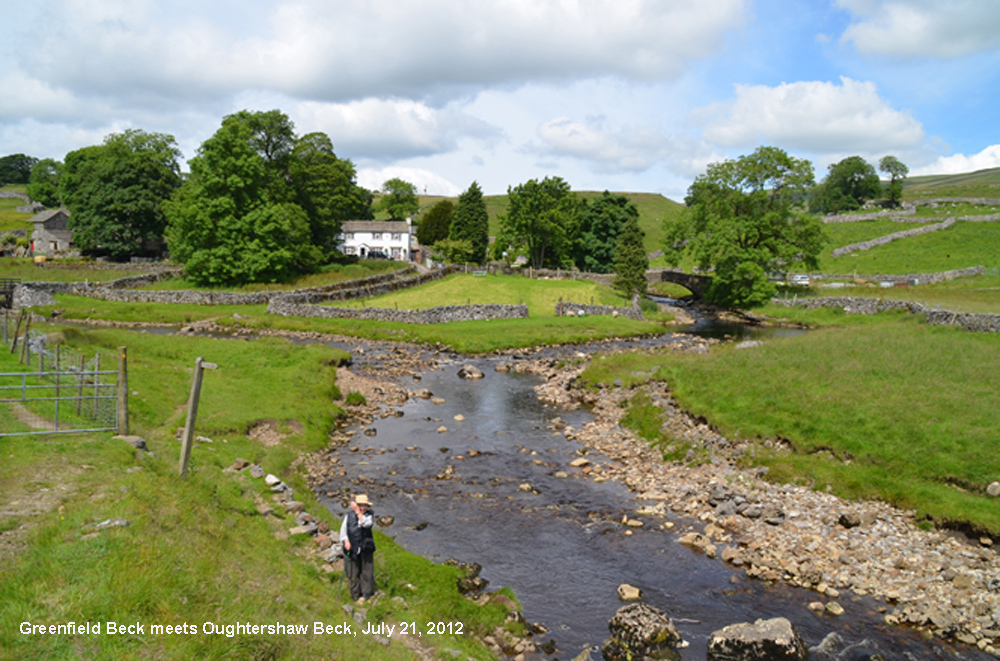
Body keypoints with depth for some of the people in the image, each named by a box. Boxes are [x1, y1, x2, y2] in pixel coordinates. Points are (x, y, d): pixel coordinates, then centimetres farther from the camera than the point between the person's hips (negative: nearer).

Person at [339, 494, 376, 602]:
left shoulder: (370, 515, -3)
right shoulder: (350, 514, 1)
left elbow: (366, 523, -24)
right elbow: (343, 528, 2)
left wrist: (358, 512, -25)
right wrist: (346, 541, -12)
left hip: (365, 548, -1)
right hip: (351, 547, 1)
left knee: (366, 572, 6)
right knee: (352, 572, 6)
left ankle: (366, 593, 21)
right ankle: (356, 594, 21)